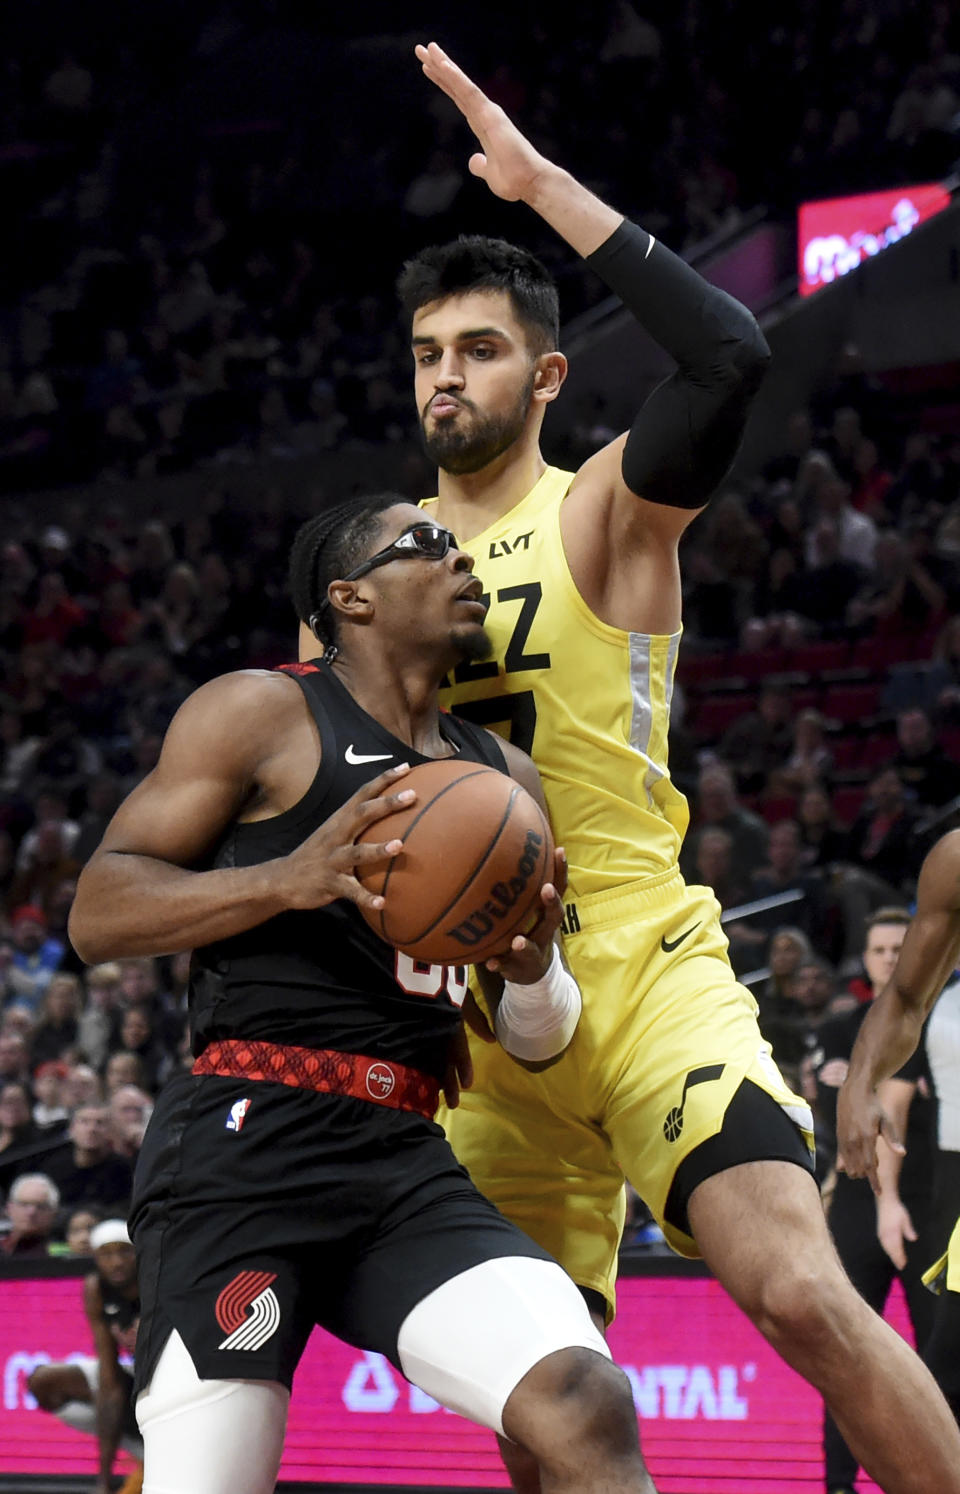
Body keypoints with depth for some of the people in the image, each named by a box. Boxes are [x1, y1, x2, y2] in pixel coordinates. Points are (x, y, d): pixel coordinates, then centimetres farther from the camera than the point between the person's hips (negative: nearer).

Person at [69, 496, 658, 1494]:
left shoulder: (505, 777, 20)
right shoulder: (262, 714, 2)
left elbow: (537, 1046, 24)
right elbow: (97, 914, -4)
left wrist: (533, 968, 0)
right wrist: (292, 879, -19)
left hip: (405, 1160, 5)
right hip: (243, 1147, -5)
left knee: (587, 1412, -18)